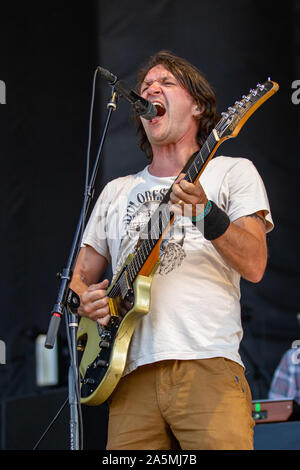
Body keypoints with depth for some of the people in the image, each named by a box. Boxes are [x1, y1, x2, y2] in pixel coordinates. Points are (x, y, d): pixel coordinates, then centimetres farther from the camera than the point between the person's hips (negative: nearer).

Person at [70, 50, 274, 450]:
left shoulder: (232, 172, 11)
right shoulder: (117, 192, 25)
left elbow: (254, 266, -4)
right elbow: (79, 277, 27)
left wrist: (205, 212, -19)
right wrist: (83, 299, 4)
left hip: (208, 369, -4)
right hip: (132, 375, 4)